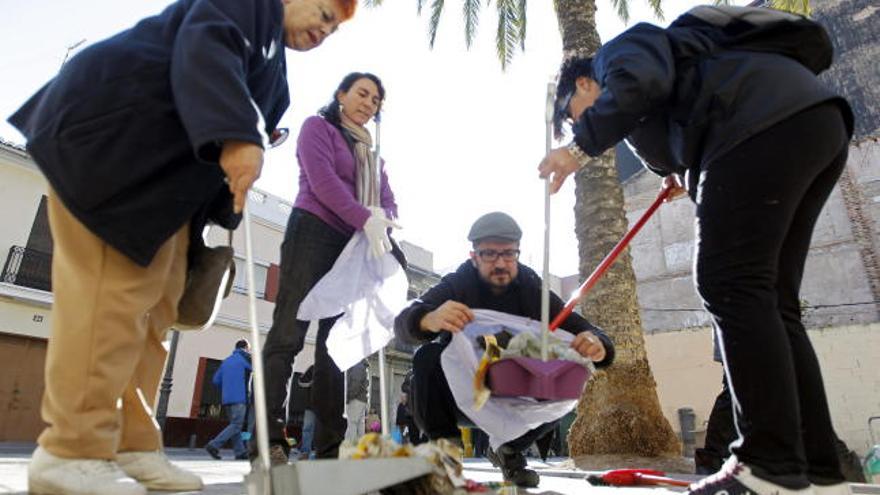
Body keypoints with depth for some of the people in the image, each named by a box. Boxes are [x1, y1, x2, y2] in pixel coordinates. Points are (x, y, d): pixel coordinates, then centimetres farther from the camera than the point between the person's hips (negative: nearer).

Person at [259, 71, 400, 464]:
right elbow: (321, 179, -9)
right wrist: (365, 220, -18)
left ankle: (330, 446, 2)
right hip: (313, 233, -6)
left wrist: (382, 221, -9)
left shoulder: (370, 152, 26)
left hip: (355, 247, 6)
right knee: (288, 334, -12)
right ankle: (269, 440, -12)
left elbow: (388, 200, 15)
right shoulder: (317, 127, 9)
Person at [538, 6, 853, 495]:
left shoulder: (618, 48, 10)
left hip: (769, 123, -10)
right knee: (768, 298, 3)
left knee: (728, 284, -14)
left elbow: (639, 82, -14)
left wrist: (581, 145, -10)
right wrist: (682, 173, 29)